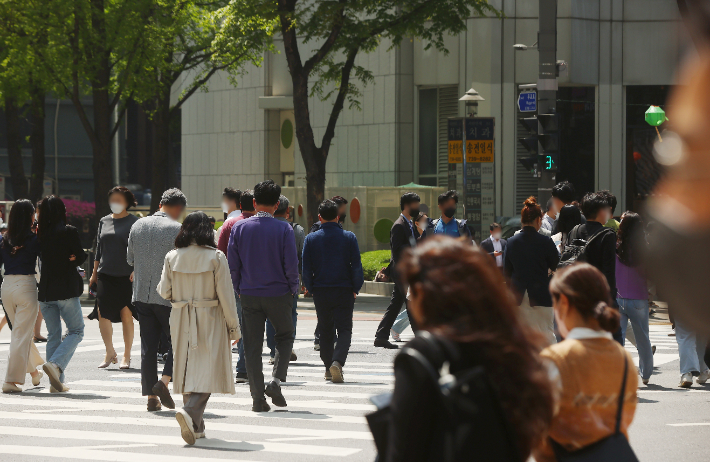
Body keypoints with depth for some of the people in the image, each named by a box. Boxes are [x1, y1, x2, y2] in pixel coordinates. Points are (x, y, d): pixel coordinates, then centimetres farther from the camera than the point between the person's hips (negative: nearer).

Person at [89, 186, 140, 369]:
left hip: (126, 276, -3)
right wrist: (94, 274, 16)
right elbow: (99, 249, 18)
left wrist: (135, 272, -12)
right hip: (105, 275, 3)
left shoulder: (134, 222, 1)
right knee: (102, 313, -7)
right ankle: (110, 353, 6)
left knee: (126, 314, 1)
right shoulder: (104, 221, 13)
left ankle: (126, 356, 11)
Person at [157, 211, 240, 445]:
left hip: (181, 321, 3)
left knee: (189, 370, 13)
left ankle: (196, 426, 18)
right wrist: (233, 326, 1)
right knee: (208, 370, -3)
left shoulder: (172, 257, -2)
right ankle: (191, 412, -27)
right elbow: (226, 295, -8)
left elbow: (164, 291, 3)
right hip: (209, 320, -3)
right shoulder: (216, 258, -9)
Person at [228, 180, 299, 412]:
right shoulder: (284, 229, -9)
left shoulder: (239, 228, -2)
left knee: (252, 345, 6)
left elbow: (233, 264, 1)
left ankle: (258, 397, 3)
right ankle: (276, 379, -1)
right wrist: (293, 288, 7)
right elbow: (291, 264, -8)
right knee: (285, 337, 17)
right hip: (278, 295, -2)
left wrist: (238, 289, 13)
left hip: (249, 295, 2)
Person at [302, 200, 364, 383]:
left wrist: (310, 288, 11)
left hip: (320, 292, 2)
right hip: (344, 291, -2)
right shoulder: (349, 237, -3)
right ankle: (337, 362, -22)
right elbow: (357, 266, -3)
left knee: (325, 330, 16)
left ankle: (328, 367, 20)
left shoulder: (311, 239, -1)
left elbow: (306, 268, -1)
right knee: (344, 329, 0)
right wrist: (355, 288, 7)